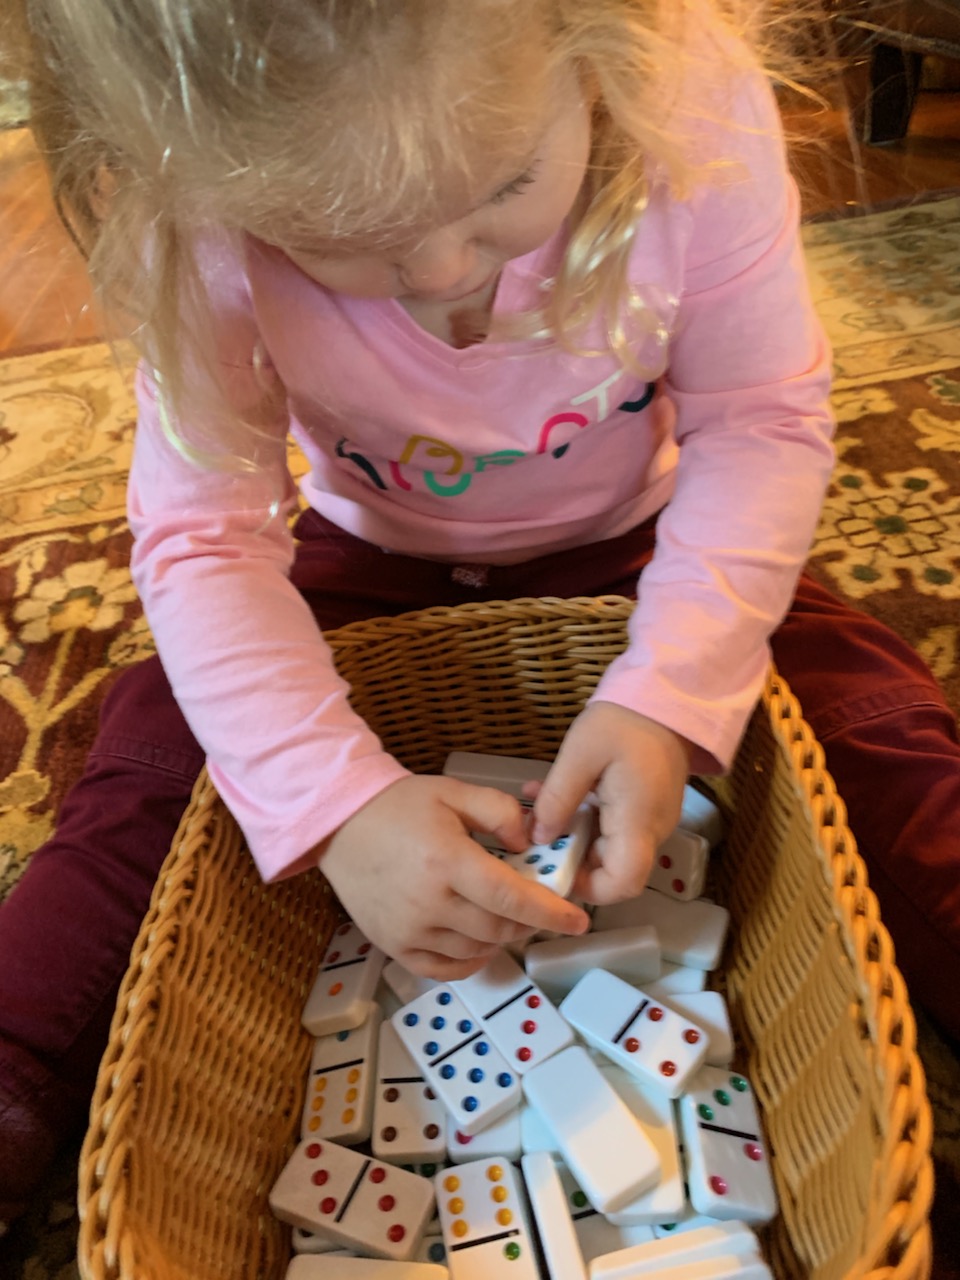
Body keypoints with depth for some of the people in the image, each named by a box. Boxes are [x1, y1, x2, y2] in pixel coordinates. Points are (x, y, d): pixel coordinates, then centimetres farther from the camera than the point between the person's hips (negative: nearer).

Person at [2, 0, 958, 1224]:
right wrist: (337, 799, -39)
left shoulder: (696, 108, -28)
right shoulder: (206, 230, -27)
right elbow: (200, 537, -26)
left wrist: (669, 695, -35)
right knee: (150, 760, -11)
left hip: (630, 546, 1)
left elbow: (762, 420, -22)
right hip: (371, 563, 1)